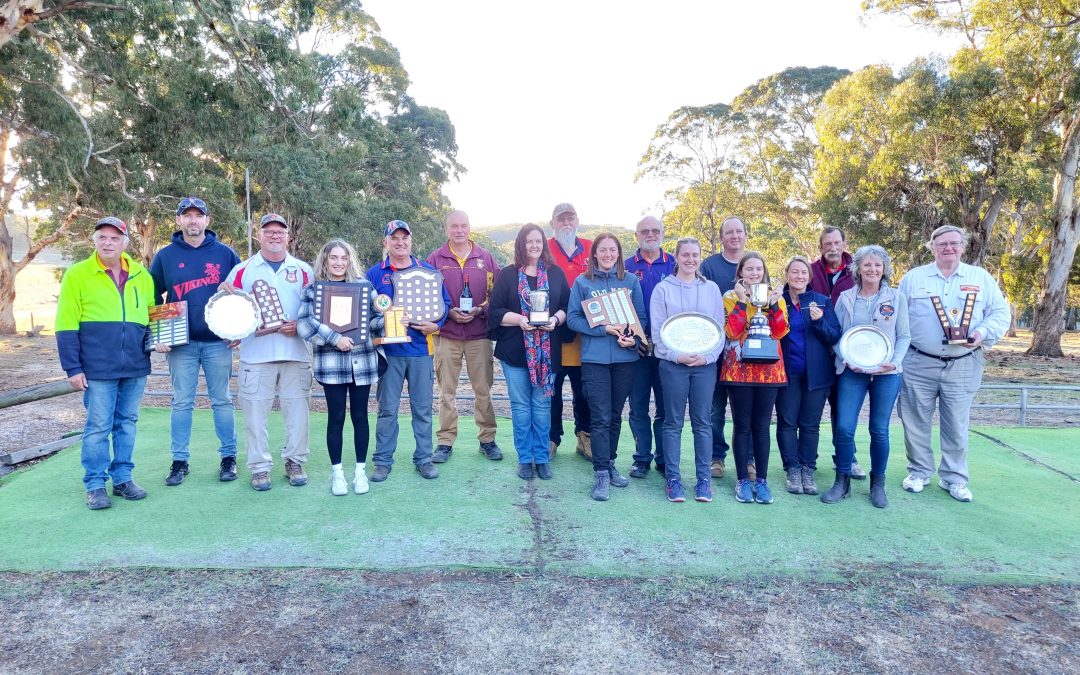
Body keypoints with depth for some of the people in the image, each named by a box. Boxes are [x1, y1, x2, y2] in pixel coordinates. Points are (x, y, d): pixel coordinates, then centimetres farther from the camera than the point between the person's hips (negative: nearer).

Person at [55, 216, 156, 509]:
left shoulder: (141, 275, 10)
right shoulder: (77, 274, -1)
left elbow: (153, 315, 19)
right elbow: (66, 325, -3)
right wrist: (72, 368, -8)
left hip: (136, 366, 4)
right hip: (98, 367, -3)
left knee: (127, 423, 10)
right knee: (98, 426, 1)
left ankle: (122, 478, 21)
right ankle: (95, 485, 12)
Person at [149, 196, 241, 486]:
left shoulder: (225, 254, 4)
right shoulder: (164, 256, 6)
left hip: (218, 342, -1)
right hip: (180, 343, 1)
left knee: (222, 401, 6)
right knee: (182, 403, 6)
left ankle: (229, 457, 15)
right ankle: (180, 461, 16)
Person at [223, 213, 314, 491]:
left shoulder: (303, 270, 10)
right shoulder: (242, 270, 10)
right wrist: (225, 294, -10)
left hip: (295, 352, 0)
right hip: (256, 352, 0)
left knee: (296, 409, 5)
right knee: (255, 411, 2)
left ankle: (294, 462, 18)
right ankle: (260, 466, 14)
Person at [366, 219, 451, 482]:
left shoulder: (428, 271, 7)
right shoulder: (375, 273, 4)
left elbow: (444, 303, 8)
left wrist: (435, 324, -9)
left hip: (421, 349, 1)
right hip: (389, 351, -1)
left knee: (422, 408, 8)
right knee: (387, 409, 5)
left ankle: (423, 458, 20)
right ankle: (383, 461, 17)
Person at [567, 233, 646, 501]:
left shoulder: (631, 281, 7)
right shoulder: (582, 282, 2)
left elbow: (641, 317, 6)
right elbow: (572, 318, -3)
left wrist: (633, 338, -14)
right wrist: (604, 329, -15)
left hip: (625, 357, 3)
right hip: (594, 358, -2)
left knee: (615, 415, 12)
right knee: (601, 417, -4)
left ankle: (610, 464, 27)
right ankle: (601, 474, 3)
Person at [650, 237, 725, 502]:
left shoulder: (712, 289, 9)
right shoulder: (663, 289, 3)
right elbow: (657, 329, -2)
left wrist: (708, 356, -8)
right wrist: (676, 355, -13)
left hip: (705, 364, 2)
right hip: (673, 363, -1)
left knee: (702, 422, 5)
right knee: (673, 422, 3)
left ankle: (704, 479, 13)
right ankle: (673, 478, 11)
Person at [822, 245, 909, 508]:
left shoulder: (896, 298, 3)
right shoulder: (845, 298, 5)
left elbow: (904, 336, 4)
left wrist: (894, 361, -11)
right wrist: (846, 358, -11)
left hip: (886, 373, 0)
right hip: (852, 371, 0)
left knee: (879, 430, 6)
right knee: (844, 427, -5)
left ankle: (877, 484, 22)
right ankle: (842, 481, 11)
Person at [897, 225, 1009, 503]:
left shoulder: (981, 278, 7)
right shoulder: (913, 277, 5)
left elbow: (1001, 313, 6)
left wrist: (983, 333, -13)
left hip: (962, 367, 0)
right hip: (918, 364, 0)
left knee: (957, 426, 6)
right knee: (916, 422, 7)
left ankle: (954, 477, 21)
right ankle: (919, 472, 23)